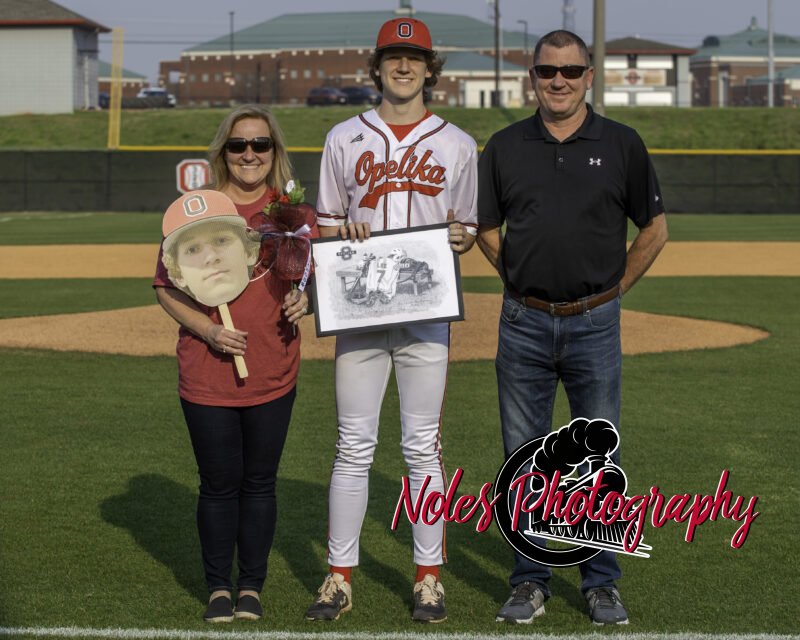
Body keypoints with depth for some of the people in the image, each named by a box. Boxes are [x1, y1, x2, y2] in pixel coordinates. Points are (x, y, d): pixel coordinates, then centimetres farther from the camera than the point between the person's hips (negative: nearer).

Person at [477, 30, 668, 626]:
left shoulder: (621, 145, 1)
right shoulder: (505, 147, 5)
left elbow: (655, 228, 9)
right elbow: (487, 228, 15)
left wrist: (615, 287, 5)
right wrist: (522, 282, 8)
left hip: (594, 324, -1)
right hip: (524, 325, 1)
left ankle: (602, 583, 15)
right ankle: (531, 581, 16)